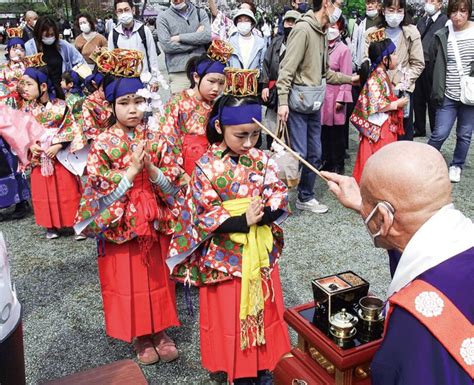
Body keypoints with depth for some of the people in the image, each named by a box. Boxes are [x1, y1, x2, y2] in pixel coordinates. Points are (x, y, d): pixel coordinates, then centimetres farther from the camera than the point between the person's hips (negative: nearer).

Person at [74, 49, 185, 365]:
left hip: (156, 224, 2)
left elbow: (173, 187, -4)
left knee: (157, 278, 13)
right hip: (119, 226, -2)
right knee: (129, 281, 9)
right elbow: (101, 194, -12)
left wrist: (150, 168, -19)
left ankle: (161, 331, 31)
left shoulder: (157, 140, -1)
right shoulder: (102, 144, -8)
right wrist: (131, 170, -19)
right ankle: (140, 337, 28)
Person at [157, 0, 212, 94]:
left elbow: (207, 36, -5)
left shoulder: (201, 13, 12)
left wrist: (180, 37, -7)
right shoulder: (163, 17, 6)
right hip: (178, 73, -2)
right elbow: (166, 45, -8)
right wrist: (196, 40, -4)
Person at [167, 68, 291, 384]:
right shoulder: (207, 167, -15)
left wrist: (262, 214, -22)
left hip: (260, 250, 4)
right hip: (224, 254, -4)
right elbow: (203, 215, -17)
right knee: (230, 313, 11)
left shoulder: (262, 160, -3)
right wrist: (242, 221, -25)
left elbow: (280, 195, -3)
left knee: (264, 308, 17)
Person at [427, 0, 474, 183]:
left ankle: (457, 166, 28)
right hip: (447, 95, -1)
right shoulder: (442, 36, -2)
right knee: (440, 133, -3)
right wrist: (437, 90, 4)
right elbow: (433, 65, 5)